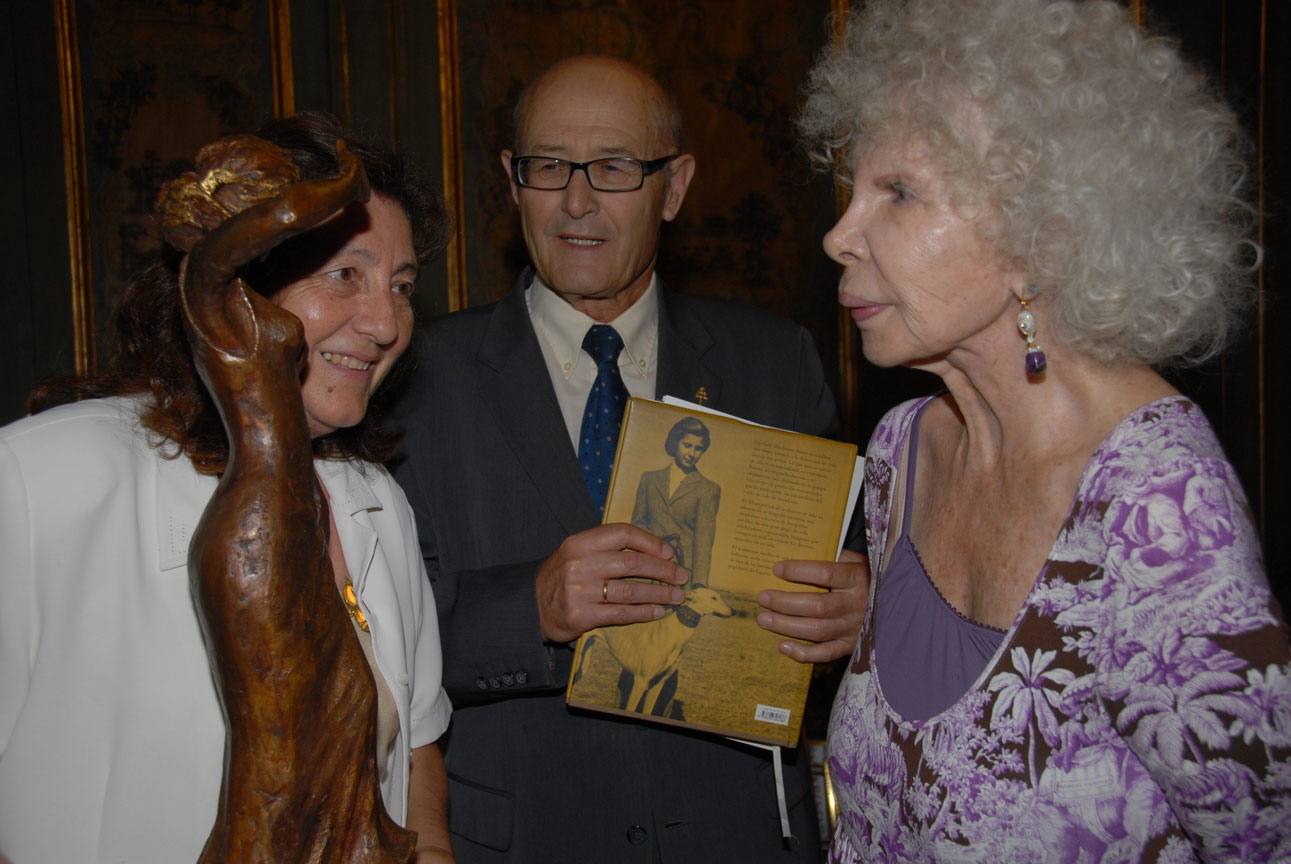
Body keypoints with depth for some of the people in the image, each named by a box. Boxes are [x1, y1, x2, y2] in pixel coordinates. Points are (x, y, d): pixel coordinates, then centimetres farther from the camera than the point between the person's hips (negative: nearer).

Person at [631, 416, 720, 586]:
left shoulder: (708, 489, 5)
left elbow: (704, 540, -4)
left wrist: (699, 585, -15)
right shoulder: (649, 479, 16)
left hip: (685, 571, -2)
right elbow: (637, 521, 17)